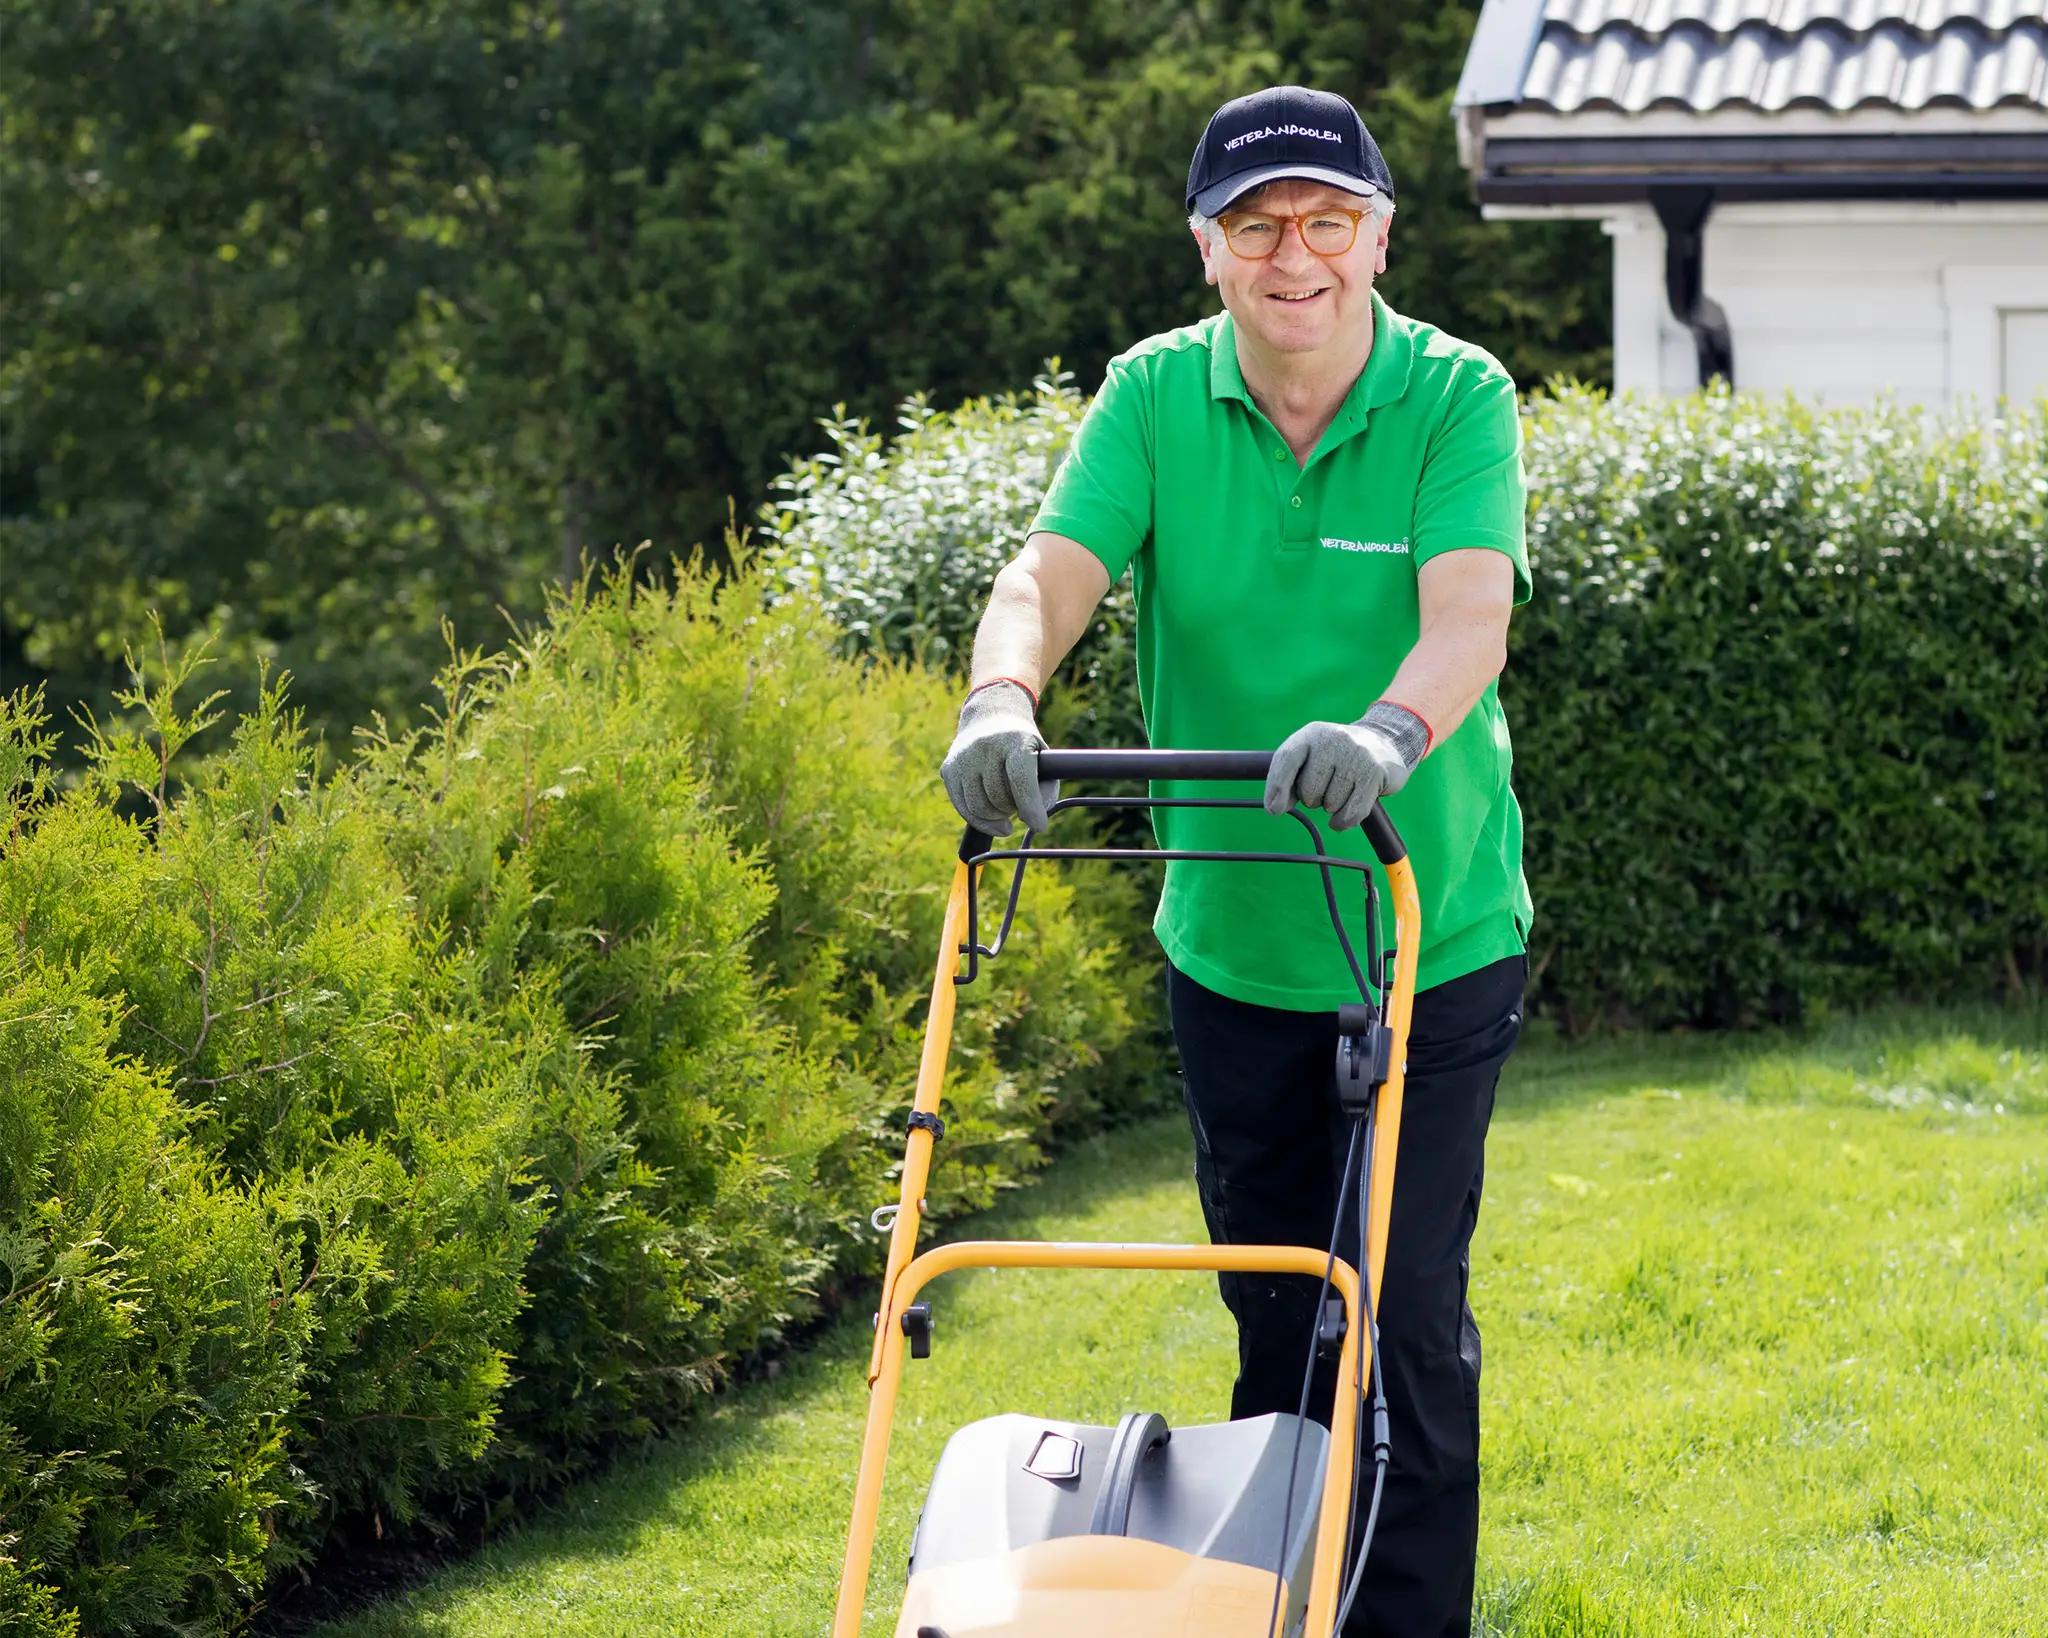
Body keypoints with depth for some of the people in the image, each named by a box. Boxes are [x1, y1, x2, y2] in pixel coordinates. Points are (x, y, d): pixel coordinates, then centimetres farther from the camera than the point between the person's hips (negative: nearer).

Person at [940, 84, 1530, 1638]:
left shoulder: (1459, 397, -10)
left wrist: (1389, 730, -46)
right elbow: (1053, 573, -15)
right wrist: (1002, 698, -38)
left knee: (1406, 1305, -2)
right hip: (1230, 943, 3)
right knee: (1271, 1303, 13)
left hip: (1436, 941, -3)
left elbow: (1469, 615, -25)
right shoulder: (1155, 397, -3)